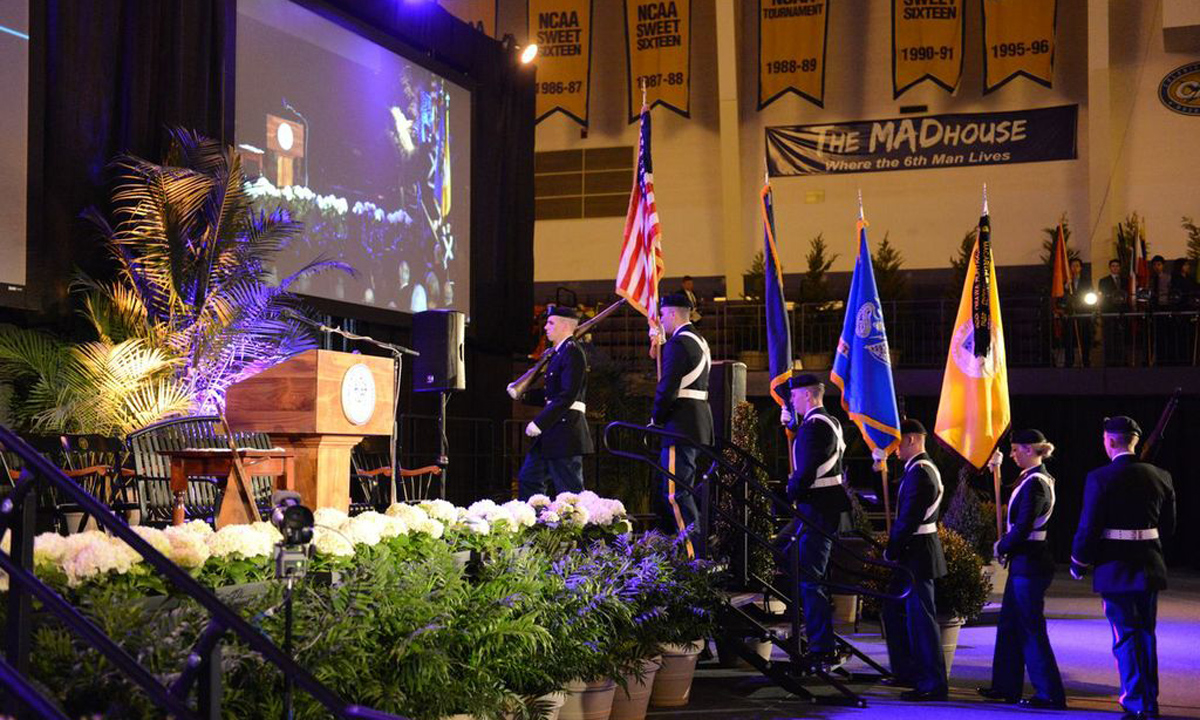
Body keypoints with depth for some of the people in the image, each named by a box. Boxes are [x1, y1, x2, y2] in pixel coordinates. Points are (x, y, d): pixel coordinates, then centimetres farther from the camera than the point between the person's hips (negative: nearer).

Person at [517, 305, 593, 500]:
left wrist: (540, 423, -21)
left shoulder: (572, 352, -14)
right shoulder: (559, 352, 17)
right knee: (528, 478, 13)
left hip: (566, 431, -10)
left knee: (570, 490, -5)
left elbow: (567, 396, -21)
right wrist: (524, 394, 11)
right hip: (553, 432, 10)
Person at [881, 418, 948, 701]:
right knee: (895, 610, 19)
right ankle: (907, 672, 28)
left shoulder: (919, 472, -19)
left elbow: (909, 519, -22)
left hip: (917, 554, -11)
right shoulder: (923, 468, 15)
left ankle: (933, 684, -1)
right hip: (915, 553, 11)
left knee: (920, 617, -6)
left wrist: (892, 551, -12)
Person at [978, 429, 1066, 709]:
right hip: (1024, 562, 10)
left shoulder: (1035, 483, -18)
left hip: (1030, 564, -10)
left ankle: (1051, 694, 0)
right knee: (1010, 623, 16)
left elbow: (1022, 528, -22)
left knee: (1031, 629, -4)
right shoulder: (1032, 478, 12)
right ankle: (1007, 685, 25)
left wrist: (1002, 547, -7)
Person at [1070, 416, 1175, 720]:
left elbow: (1088, 528, -14)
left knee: (1126, 638, 1)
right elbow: (1168, 526, 9)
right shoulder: (1160, 476, 2)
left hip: (1115, 569, -5)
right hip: (1149, 567, 5)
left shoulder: (1100, 478, -14)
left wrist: (1078, 564, 1)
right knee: (1146, 635, 17)